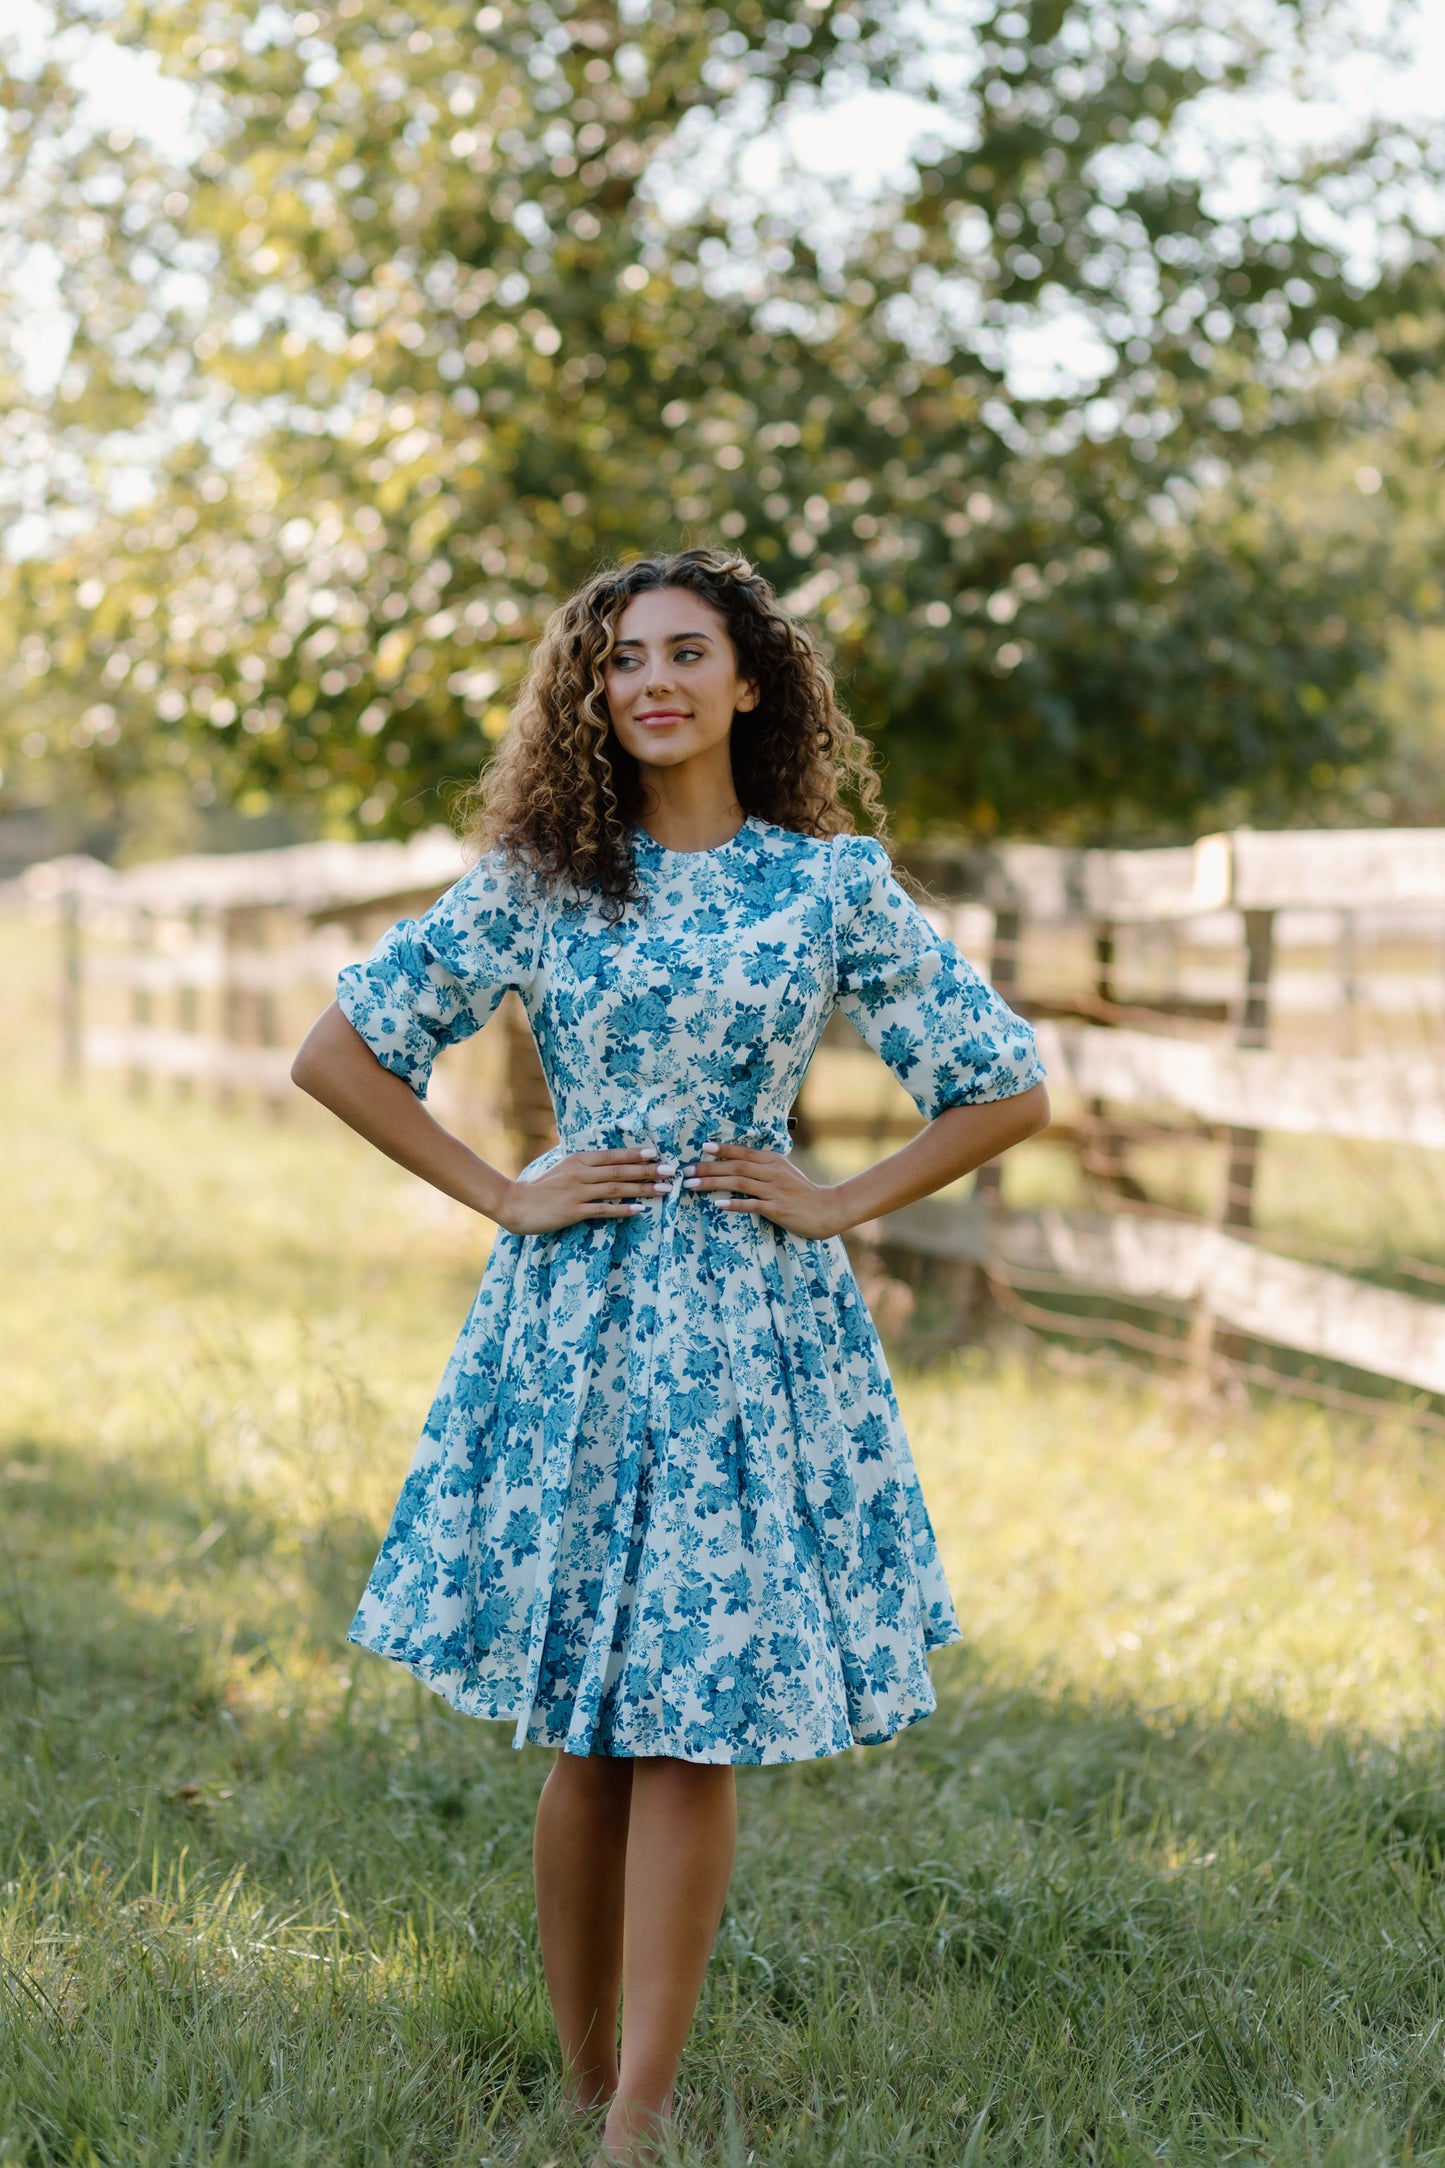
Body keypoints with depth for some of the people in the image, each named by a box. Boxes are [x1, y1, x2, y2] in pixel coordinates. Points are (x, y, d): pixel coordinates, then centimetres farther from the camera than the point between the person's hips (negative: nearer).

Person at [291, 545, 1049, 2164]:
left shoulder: (830, 885, 3)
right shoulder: (533, 883, 4)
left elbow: (1009, 1089, 8)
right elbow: (336, 1052, 9)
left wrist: (842, 1206, 0)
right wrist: (500, 1196, 2)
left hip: (752, 1321, 0)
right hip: (570, 1322, 1)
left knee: (692, 1726, -4)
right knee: (585, 1738, 3)